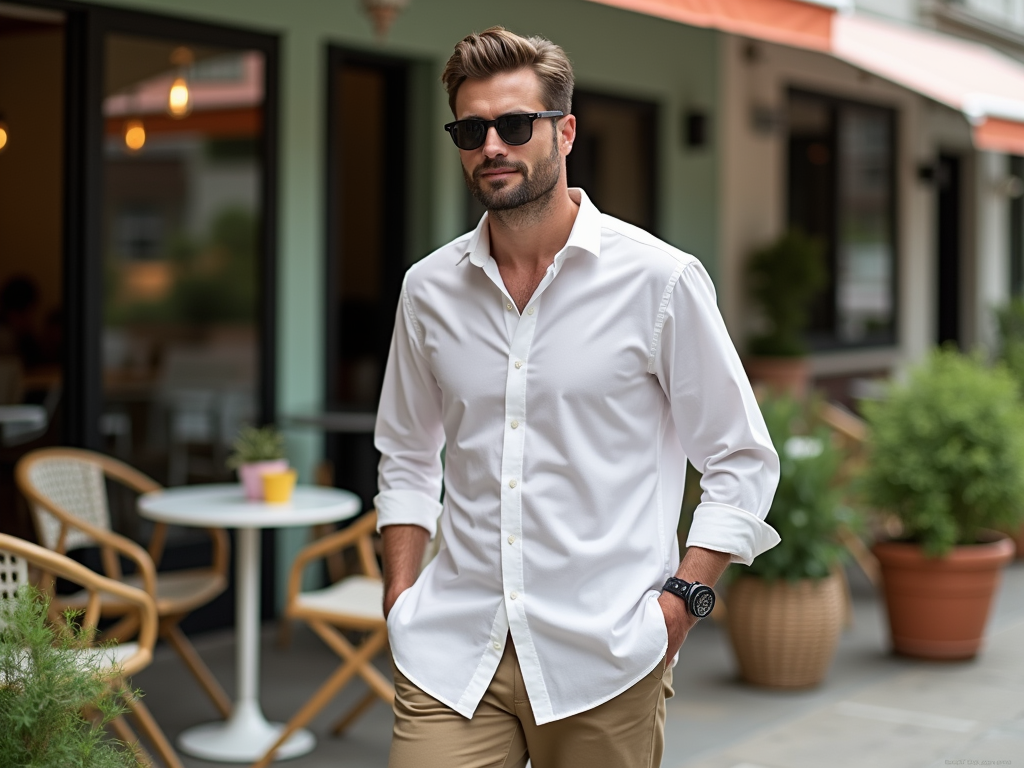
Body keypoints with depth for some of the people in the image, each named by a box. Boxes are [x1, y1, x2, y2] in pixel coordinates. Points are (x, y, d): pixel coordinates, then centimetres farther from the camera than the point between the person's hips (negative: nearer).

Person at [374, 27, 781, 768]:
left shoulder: (660, 279, -4)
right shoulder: (429, 289, 7)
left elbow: (743, 461, 0)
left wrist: (681, 601, -10)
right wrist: (399, 598, 8)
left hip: (603, 657, -2)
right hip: (451, 651, 3)